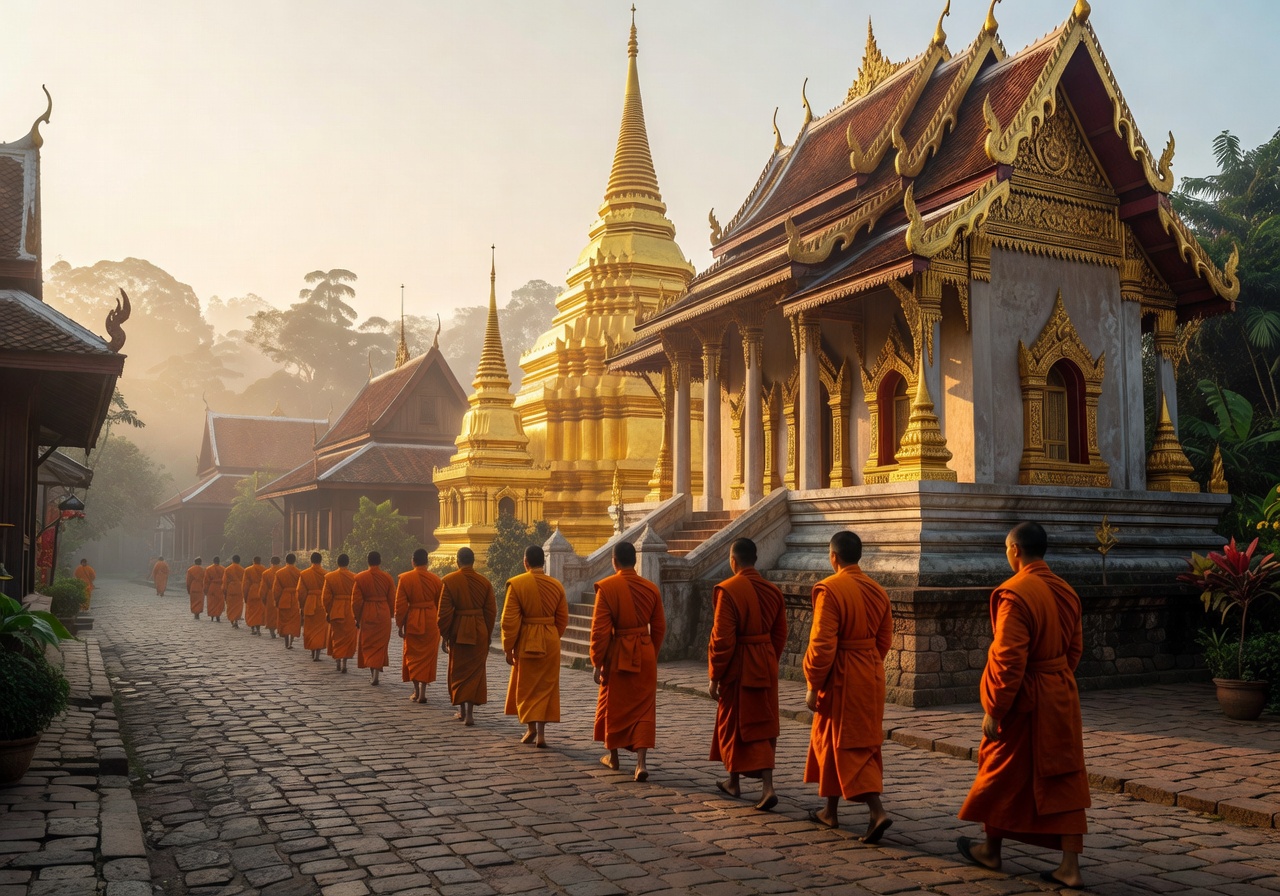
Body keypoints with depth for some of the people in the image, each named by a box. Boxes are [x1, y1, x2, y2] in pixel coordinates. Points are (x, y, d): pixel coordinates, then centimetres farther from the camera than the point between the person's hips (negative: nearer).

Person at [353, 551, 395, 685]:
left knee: (367, 644, 13)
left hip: (366, 615, 0)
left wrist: (357, 618, 6)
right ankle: (376, 673, -4)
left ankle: (372, 671, 8)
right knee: (380, 644, 6)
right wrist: (389, 615, 15)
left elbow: (356, 601, -5)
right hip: (383, 616, 1)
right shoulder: (388, 578, -3)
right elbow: (392, 600, 1)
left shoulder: (360, 578, -6)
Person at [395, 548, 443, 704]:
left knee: (413, 655, 13)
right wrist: (441, 625, 17)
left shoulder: (405, 579, -6)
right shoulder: (435, 579, -2)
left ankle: (416, 691, 13)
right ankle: (422, 692, 3)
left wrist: (400, 625, 3)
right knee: (427, 656, 7)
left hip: (412, 621, -1)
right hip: (431, 621, 1)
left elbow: (400, 604, -5)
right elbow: (440, 604, 5)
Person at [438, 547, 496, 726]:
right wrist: (487, 635, 11)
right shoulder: (484, 582, -1)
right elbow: (491, 611, 0)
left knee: (458, 672, 14)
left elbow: (444, 612, -9)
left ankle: (462, 710, 21)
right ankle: (470, 713, 0)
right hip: (479, 632, 1)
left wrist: (444, 636, 0)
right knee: (475, 671, 7)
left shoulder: (448, 581, -8)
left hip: (458, 632, -1)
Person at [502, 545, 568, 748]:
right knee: (546, 687, 10)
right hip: (550, 643, 3)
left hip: (526, 641, -3)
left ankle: (531, 727, 6)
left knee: (525, 686, 14)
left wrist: (508, 648, -4)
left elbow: (509, 620, -12)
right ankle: (541, 733, 8)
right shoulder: (557, 586, 1)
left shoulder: (516, 584, -10)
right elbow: (562, 620, 6)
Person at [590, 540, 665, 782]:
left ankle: (613, 756, 30)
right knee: (643, 708, 6)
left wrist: (597, 663, -6)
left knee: (613, 706, 15)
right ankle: (641, 762, -5)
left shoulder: (606, 587, -12)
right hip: (645, 655, 3)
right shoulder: (651, 588, 0)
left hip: (618, 655, -3)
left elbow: (600, 629, -13)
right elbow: (659, 628, 7)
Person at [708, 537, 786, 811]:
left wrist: (714, 676, -9)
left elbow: (722, 638, -17)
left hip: (738, 666, -5)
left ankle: (734, 782, 27)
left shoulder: (727, 589, -16)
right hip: (765, 666, 5)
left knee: (733, 724, 12)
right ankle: (767, 787, 1)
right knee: (763, 727, 11)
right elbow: (780, 634, 9)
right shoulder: (772, 590, 3)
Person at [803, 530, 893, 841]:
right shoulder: (877, 591, 5)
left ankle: (877, 812, -9)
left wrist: (813, 686, -11)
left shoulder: (830, 589, -17)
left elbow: (822, 643, -19)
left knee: (849, 746, 1)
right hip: (872, 674, 8)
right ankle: (830, 811, 28)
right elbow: (885, 639, 10)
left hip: (841, 677, -8)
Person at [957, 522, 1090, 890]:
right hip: (1062, 698, 7)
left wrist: (993, 709, -15)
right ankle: (1069, 867, 12)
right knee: (1063, 779, 10)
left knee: (1001, 774, 11)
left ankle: (991, 850, 28)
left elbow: (1008, 659, -22)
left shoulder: (1014, 593, -20)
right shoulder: (1065, 591, 5)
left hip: (1025, 701, -7)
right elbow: (1075, 647, 14)